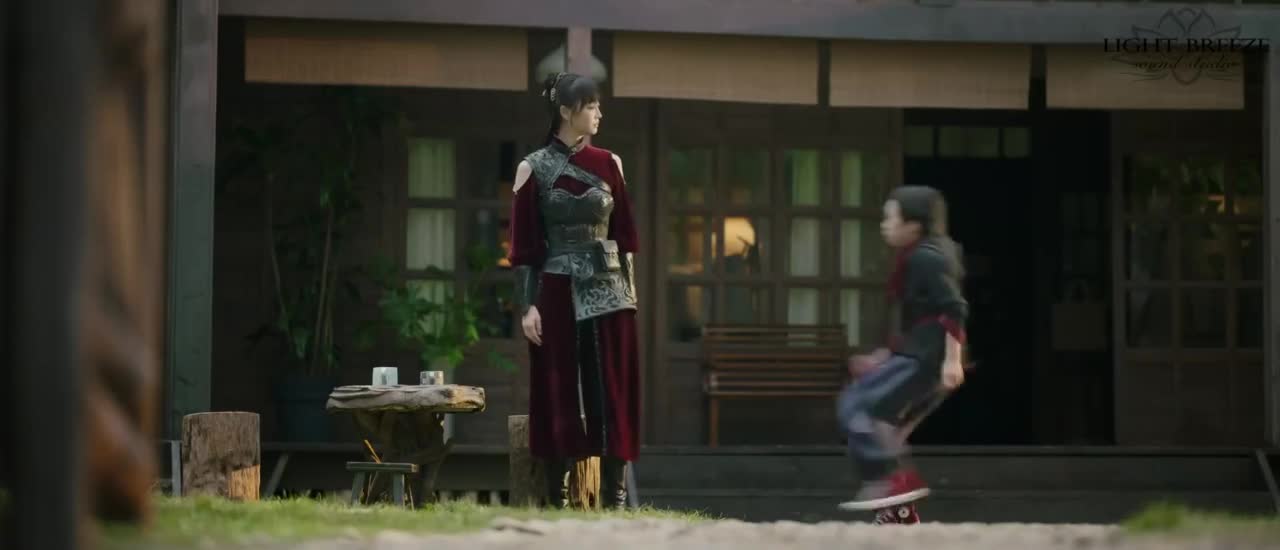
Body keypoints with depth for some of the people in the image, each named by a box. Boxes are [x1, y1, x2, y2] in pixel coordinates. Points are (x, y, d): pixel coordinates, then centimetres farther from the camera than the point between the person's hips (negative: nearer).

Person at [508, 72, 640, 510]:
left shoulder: (608, 165, 8)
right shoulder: (533, 169, -1)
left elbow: (625, 234, 12)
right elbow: (522, 245, -3)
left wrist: (630, 290, 8)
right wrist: (527, 306, -10)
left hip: (608, 293, 3)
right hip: (558, 294, -3)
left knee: (612, 395, -1)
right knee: (558, 398, -1)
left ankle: (614, 500, 1)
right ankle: (558, 501, 3)